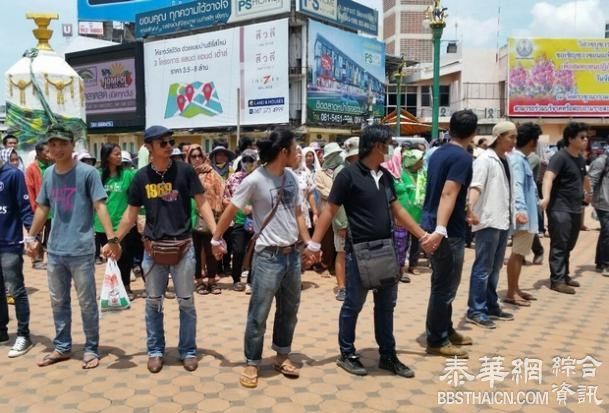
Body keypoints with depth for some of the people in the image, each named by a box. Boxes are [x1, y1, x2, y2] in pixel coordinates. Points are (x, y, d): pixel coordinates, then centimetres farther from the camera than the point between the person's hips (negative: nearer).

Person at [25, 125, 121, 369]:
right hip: (54, 250, 6)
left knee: (87, 303, 4)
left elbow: (100, 206, -12)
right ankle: (62, 347, 30)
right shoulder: (48, 174, 8)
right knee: (58, 302, 16)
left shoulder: (87, 172, -8)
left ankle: (91, 349, 17)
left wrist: (112, 239, -21)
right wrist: (31, 237, 19)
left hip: (81, 250, -5)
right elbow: (42, 208, 18)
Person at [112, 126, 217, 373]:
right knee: (153, 301, 11)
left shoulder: (185, 171, -6)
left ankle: (188, 351, 21)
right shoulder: (141, 177, 0)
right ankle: (155, 350, 26)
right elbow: (131, 214, 7)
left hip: (183, 246, -2)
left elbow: (202, 204, -6)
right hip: (153, 248, 2)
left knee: (186, 301, 7)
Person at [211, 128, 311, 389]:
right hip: (268, 256, -7)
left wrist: (309, 243, 9)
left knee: (289, 310, 17)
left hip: (292, 254, 7)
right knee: (259, 314, 4)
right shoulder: (255, 180, -15)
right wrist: (216, 240, -1)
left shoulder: (291, 177, 5)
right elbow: (231, 211, -7)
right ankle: (251, 364, 20)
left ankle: (282, 356, 34)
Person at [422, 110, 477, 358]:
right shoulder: (462, 157, -14)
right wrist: (441, 229, -36)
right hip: (448, 232, -9)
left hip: (432, 225, 9)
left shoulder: (438, 153, 13)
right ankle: (436, 341, 12)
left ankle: (446, 331, 32)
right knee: (445, 286, 2)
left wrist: (464, 215, 38)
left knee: (443, 283, 19)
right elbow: (448, 193, -27)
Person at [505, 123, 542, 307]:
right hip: (522, 214, -10)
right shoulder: (517, 159, -16)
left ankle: (515, 289, 23)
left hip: (528, 213, 10)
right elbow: (516, 185, -27)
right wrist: (520, 209, -36)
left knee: (520, 253, 15)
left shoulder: (522, 158, 15)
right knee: (517, 253, -6)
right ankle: (511, 293, 0)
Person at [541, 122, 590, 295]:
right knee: (559, 245, -4)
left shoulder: (580, 159, 13)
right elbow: (548, 177, -29)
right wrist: (546, 197, -44)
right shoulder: (560, 157, -14)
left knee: (569, 245, 14)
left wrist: (584, 194, 38)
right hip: (560, 209, -8)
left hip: (575, 209, 8)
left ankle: (564, 275, 26)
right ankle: (557, 280, 2)